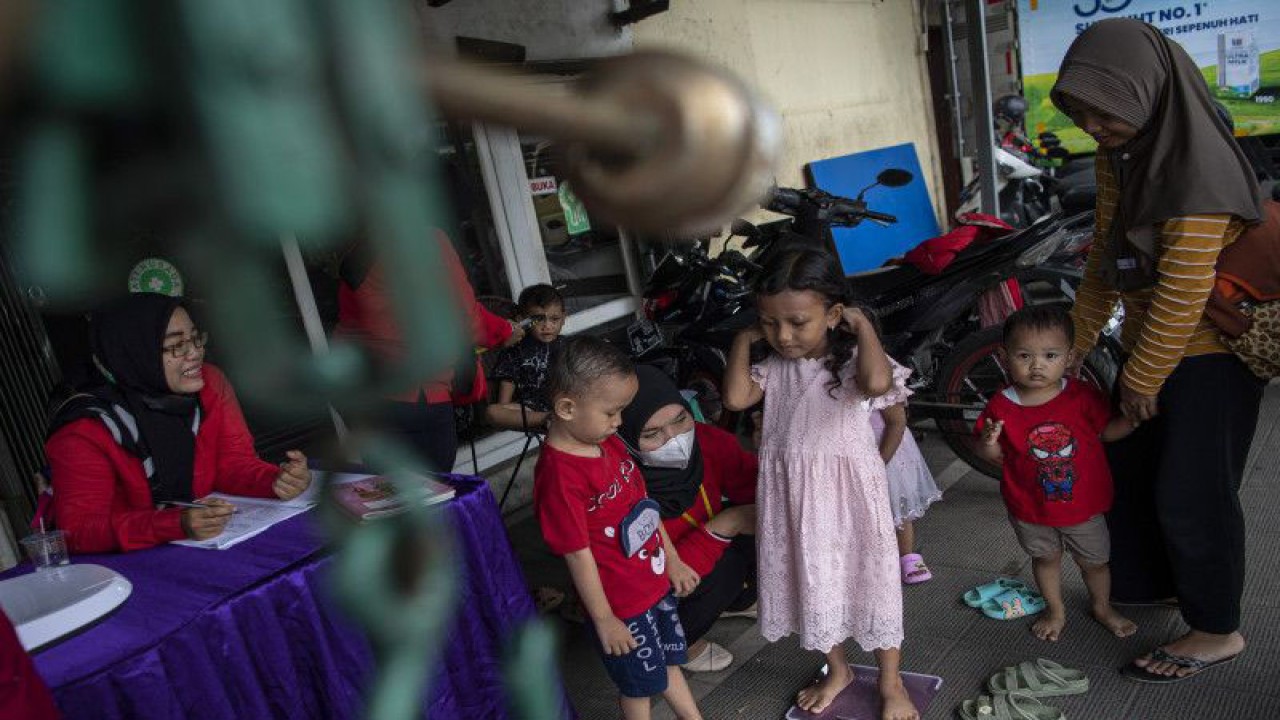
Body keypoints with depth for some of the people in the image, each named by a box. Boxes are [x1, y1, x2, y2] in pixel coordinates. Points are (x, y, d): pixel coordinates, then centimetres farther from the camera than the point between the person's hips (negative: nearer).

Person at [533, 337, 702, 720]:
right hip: (620, 604, -7)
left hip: (655, 582, 7)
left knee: (669, 659, 27)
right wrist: (604, 620, -15)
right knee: (639, 683, 17)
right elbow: (579, 556, -24)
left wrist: (673, 559, 13)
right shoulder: (559, 475, -30)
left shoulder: (609, 443, -3)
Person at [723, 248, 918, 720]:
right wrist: (744, 340, -5)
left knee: (869, 580, 11)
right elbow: (736, 398, -13)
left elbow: (877, 383, -36)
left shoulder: (852, 360, -14)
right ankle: (838, 671, 44)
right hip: (793, 493, 5)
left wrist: (862, 325, -23)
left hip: (849, 490, -4)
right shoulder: (773, 368, 1)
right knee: (814, 582, 19)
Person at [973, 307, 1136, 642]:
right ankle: (1055, 610, 46)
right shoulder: (1001, 406, -17)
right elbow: (994, 455, -7)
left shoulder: (1083, 396, -14)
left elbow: (1105, 431, 1)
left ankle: (1103, 607, 49)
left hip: (1083, 504, 1)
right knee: (1046, 558, 23)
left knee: (1095, 561, 21)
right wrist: (987, 443, -29)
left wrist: (1132, 418, -17)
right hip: (1030, 507, 0)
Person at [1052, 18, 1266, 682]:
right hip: (1146, 345, 9)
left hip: (1206, 357, -9)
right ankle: (1147, 583, 38)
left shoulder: (1195, 166, -24)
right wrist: (1075, 343, 10)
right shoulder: (1115, 155, 3)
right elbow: (1104, 258, 8)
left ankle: (1216, 631, 21)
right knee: (1125, 467, 18)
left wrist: (1143, 379, -16)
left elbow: (1183, 292, -25)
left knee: (1189, 495, 1)